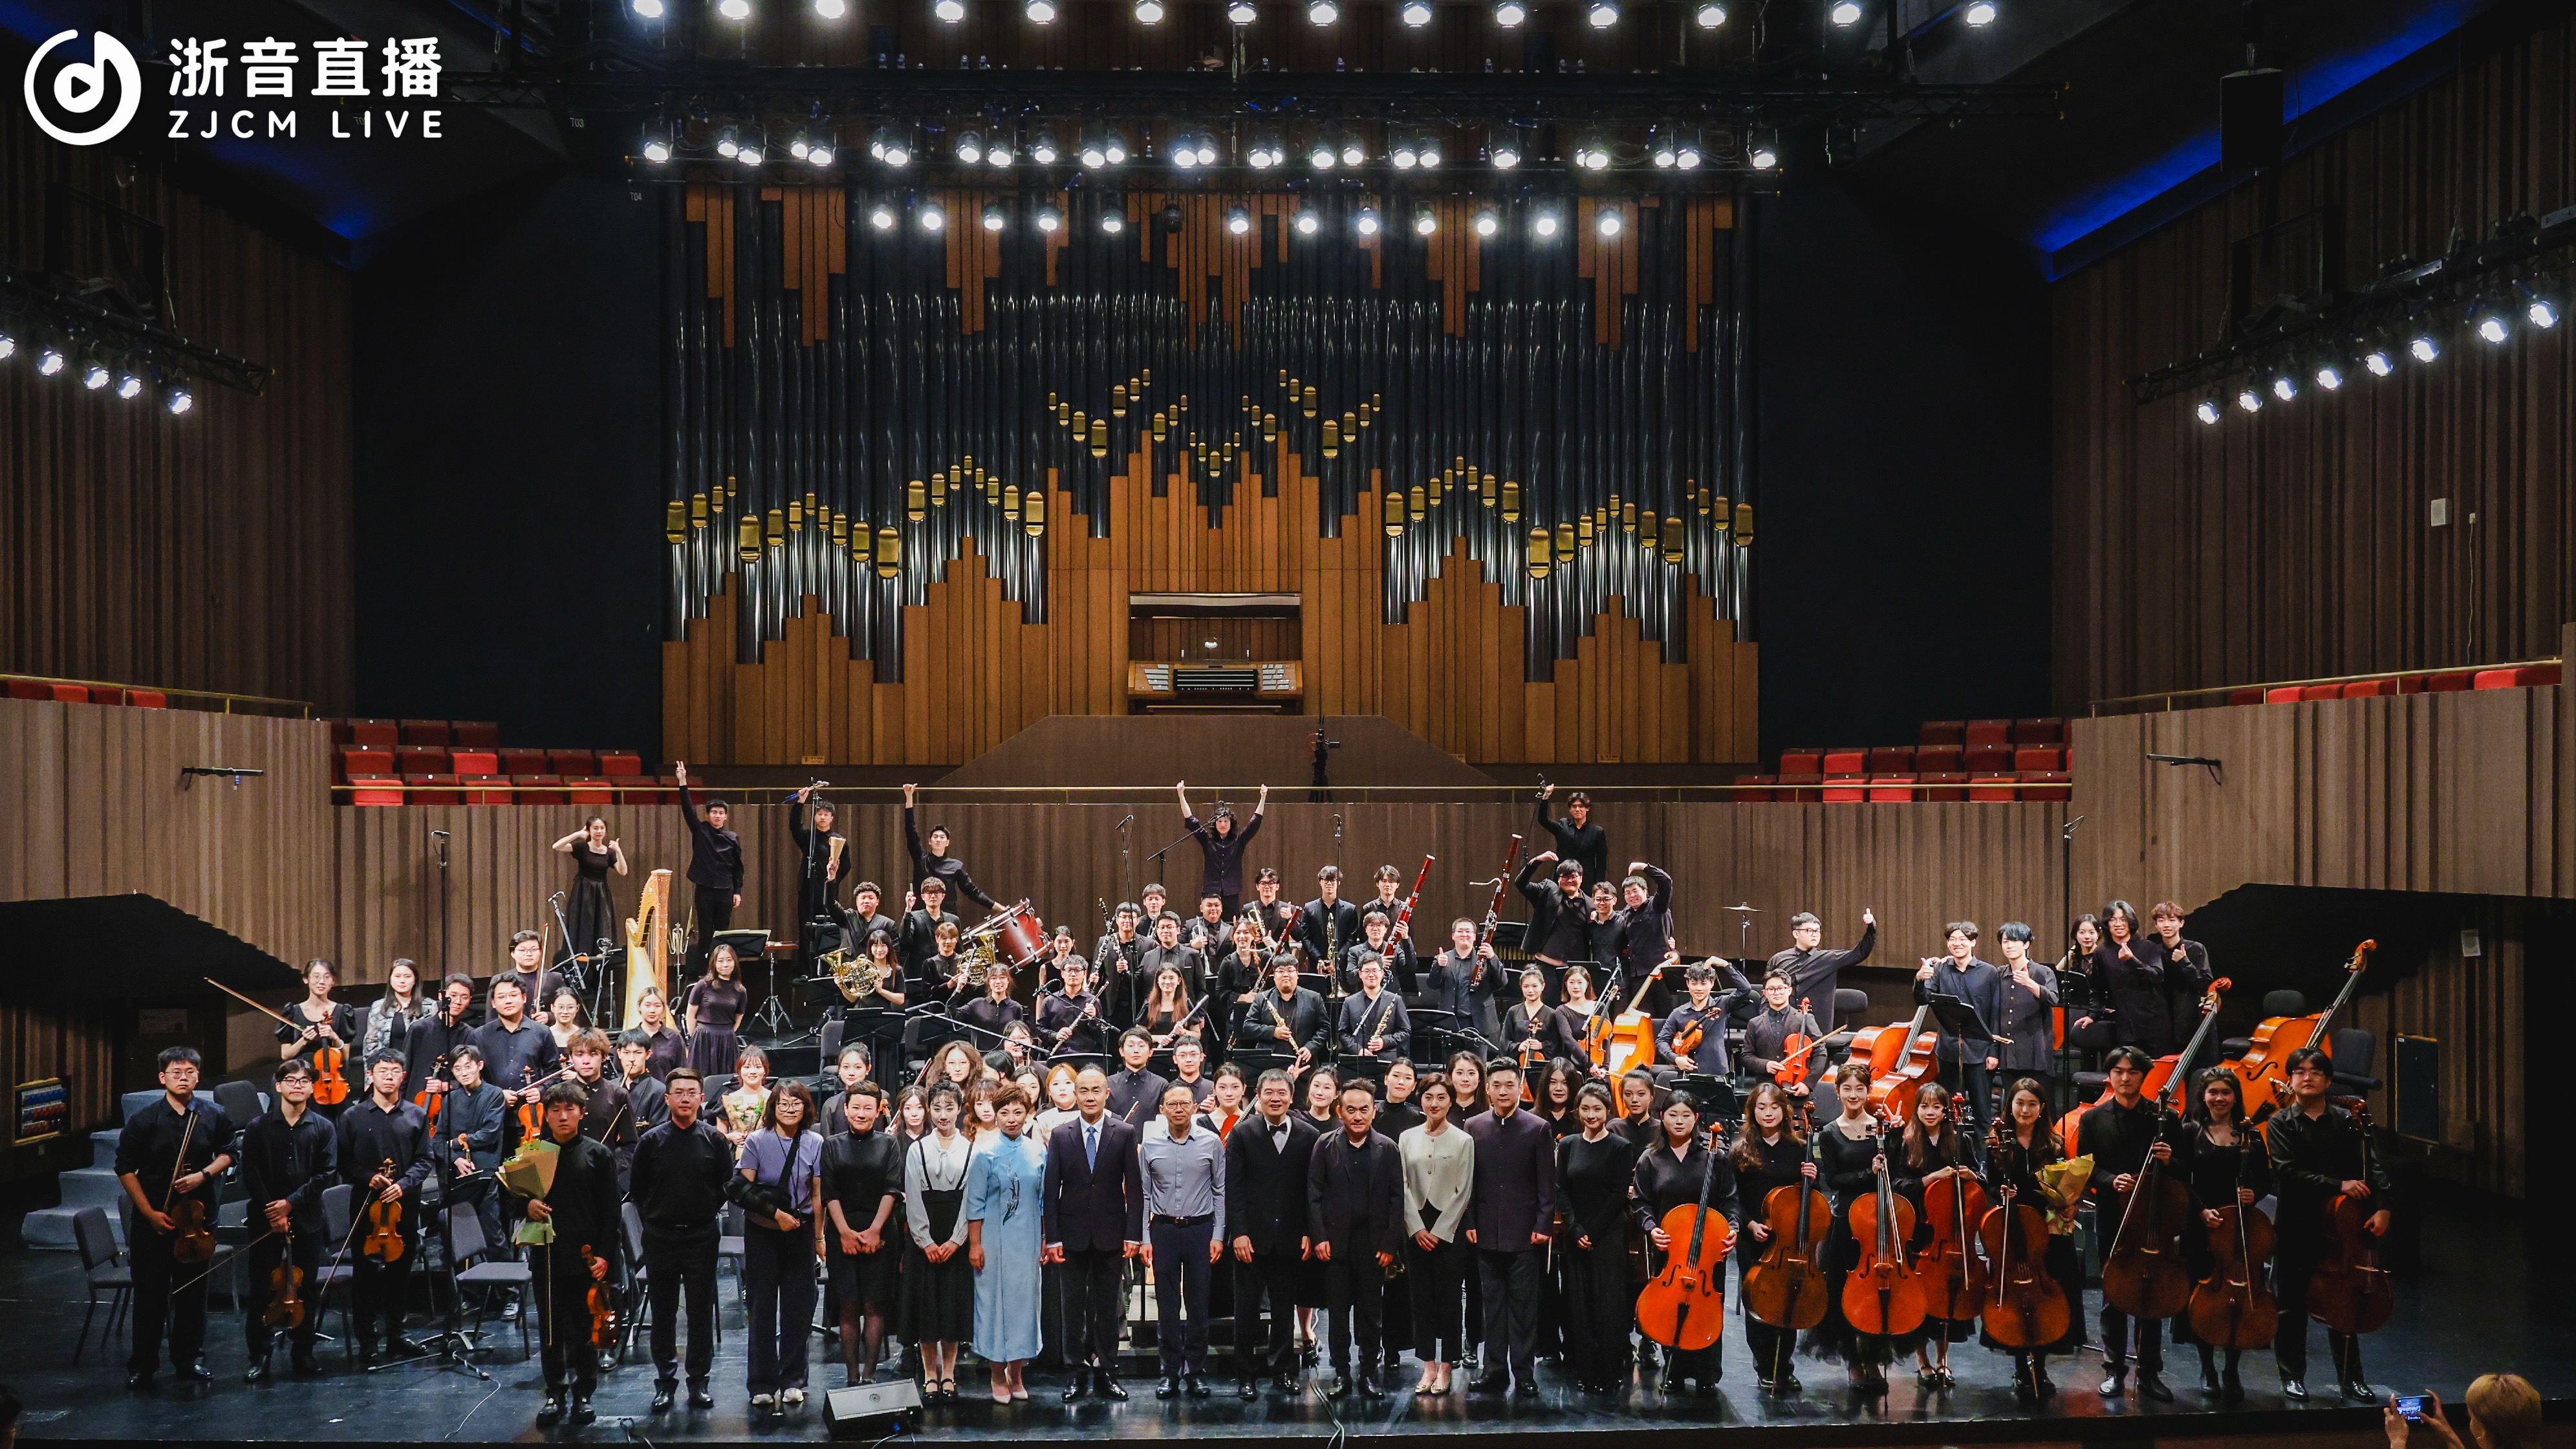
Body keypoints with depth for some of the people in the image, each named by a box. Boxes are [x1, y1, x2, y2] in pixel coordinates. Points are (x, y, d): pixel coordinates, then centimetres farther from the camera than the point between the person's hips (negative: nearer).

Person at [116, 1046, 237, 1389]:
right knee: (149, 1292, 3)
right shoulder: (144, 1119, -7)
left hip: (197, 1215, 2)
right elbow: (126, 1169, -4)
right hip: (153, 1218, -2)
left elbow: (227, 1153, 12)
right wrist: (149, 1212, -9)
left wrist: (204, 1174, -9)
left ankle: (189, 1358, 22)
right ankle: (142, 1365, 14)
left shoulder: (214, 1116, 0)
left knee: (193, 1290, 9)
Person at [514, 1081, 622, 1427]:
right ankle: (554, 1395, 19)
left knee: (583, 1331, 3)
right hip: (546, 1256, 2)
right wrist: (527, 1204, -9)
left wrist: (604, 1254, -8)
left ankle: (583, 1395, 15)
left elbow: (610, 1212, -1)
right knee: (550, 1331, 8)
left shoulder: (597, 1155, 1)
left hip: (585, 1257, -2)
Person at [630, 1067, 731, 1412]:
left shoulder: (715, 1140, 0)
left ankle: (698, 1381, 14)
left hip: (701, 1238, 0)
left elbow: (727, 1185, 7)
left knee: (702, 1312, 4)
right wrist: (653, 1216, 4)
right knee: (663, 1313, 7)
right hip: (660, 1238, 1)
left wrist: (708, 1212, 3)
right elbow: (637, 1187, 9)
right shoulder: (651, 1141, 1)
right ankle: (665, 1381, 17)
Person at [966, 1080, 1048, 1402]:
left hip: (1027, 1239, 3)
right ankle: (998, 1376, 12)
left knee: (1024, 1299, 5)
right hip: (993, 1239, -3)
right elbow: (975, 1202, -3)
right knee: (994, 1299, 1)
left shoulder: (1038, 1152, 4)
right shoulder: (986, 1154, -5)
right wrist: (974, 1244, -6)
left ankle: (1017, 1374, 17)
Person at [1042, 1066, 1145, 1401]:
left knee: (1108, 1307, 6)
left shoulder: (1125, 1134, -1)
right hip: (1073, 1235, 1)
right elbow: (1050, 1190, 1)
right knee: (1074, 1307, 5)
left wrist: (1133, 1234, -6)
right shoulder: (1060, 1136, 1)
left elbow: (1134, 1188, -1)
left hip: (1111, 1235, -1)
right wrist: (1053, 1237, -5)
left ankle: (1106, 1372, 14)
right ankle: (1078, 1371, 14)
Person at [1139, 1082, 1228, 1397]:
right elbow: (1144, 1194, 5)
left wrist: (1218, 1235, -1)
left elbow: (1220, 1192, 3)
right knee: (1167, 1306, 5)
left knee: (1198, 1304, 4)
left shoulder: (1211, 1143, -1)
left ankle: (1196, 1372, 14)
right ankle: (1171, 1373, 13)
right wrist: (1144, 1238, 1)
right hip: (1163, 1230, 1)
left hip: (1200, 1230, -1)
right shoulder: (1149, 1145, 1)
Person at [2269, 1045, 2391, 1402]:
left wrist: (2382, 1208, -16)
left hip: (2338, 1227, 2)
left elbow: (2373, 1167, -2)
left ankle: (2352, 1378, 18)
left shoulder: (2346, 1121, 5)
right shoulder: (2280, 1124, -2)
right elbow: (2289, 1171, -14)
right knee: (2291, 1306, 6)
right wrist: (2338, 1185, -21)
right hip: (2295, 1229, -2)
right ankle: (2292, 1376, 19)